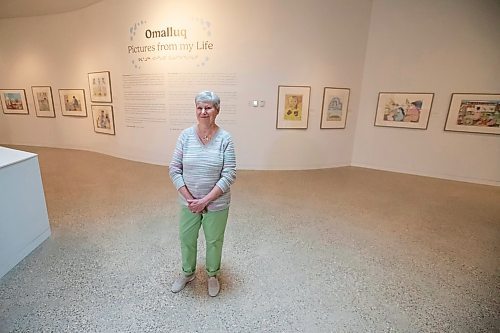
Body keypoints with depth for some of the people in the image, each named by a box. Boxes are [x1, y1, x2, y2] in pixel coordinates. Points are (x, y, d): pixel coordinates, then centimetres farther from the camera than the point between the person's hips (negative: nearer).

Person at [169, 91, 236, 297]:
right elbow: (174, 169, -6)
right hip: (188, 202, 2)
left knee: (214, 241, 18)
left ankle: (212, 275, 46)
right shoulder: (185, 135, -8)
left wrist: (205, 200, -19)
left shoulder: (225, 138, -14)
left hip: (217, 204, -2)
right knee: (186, 239, 20)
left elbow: (229, 175, -16)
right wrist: (189, 198, -13)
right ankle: (187, 273, 49)